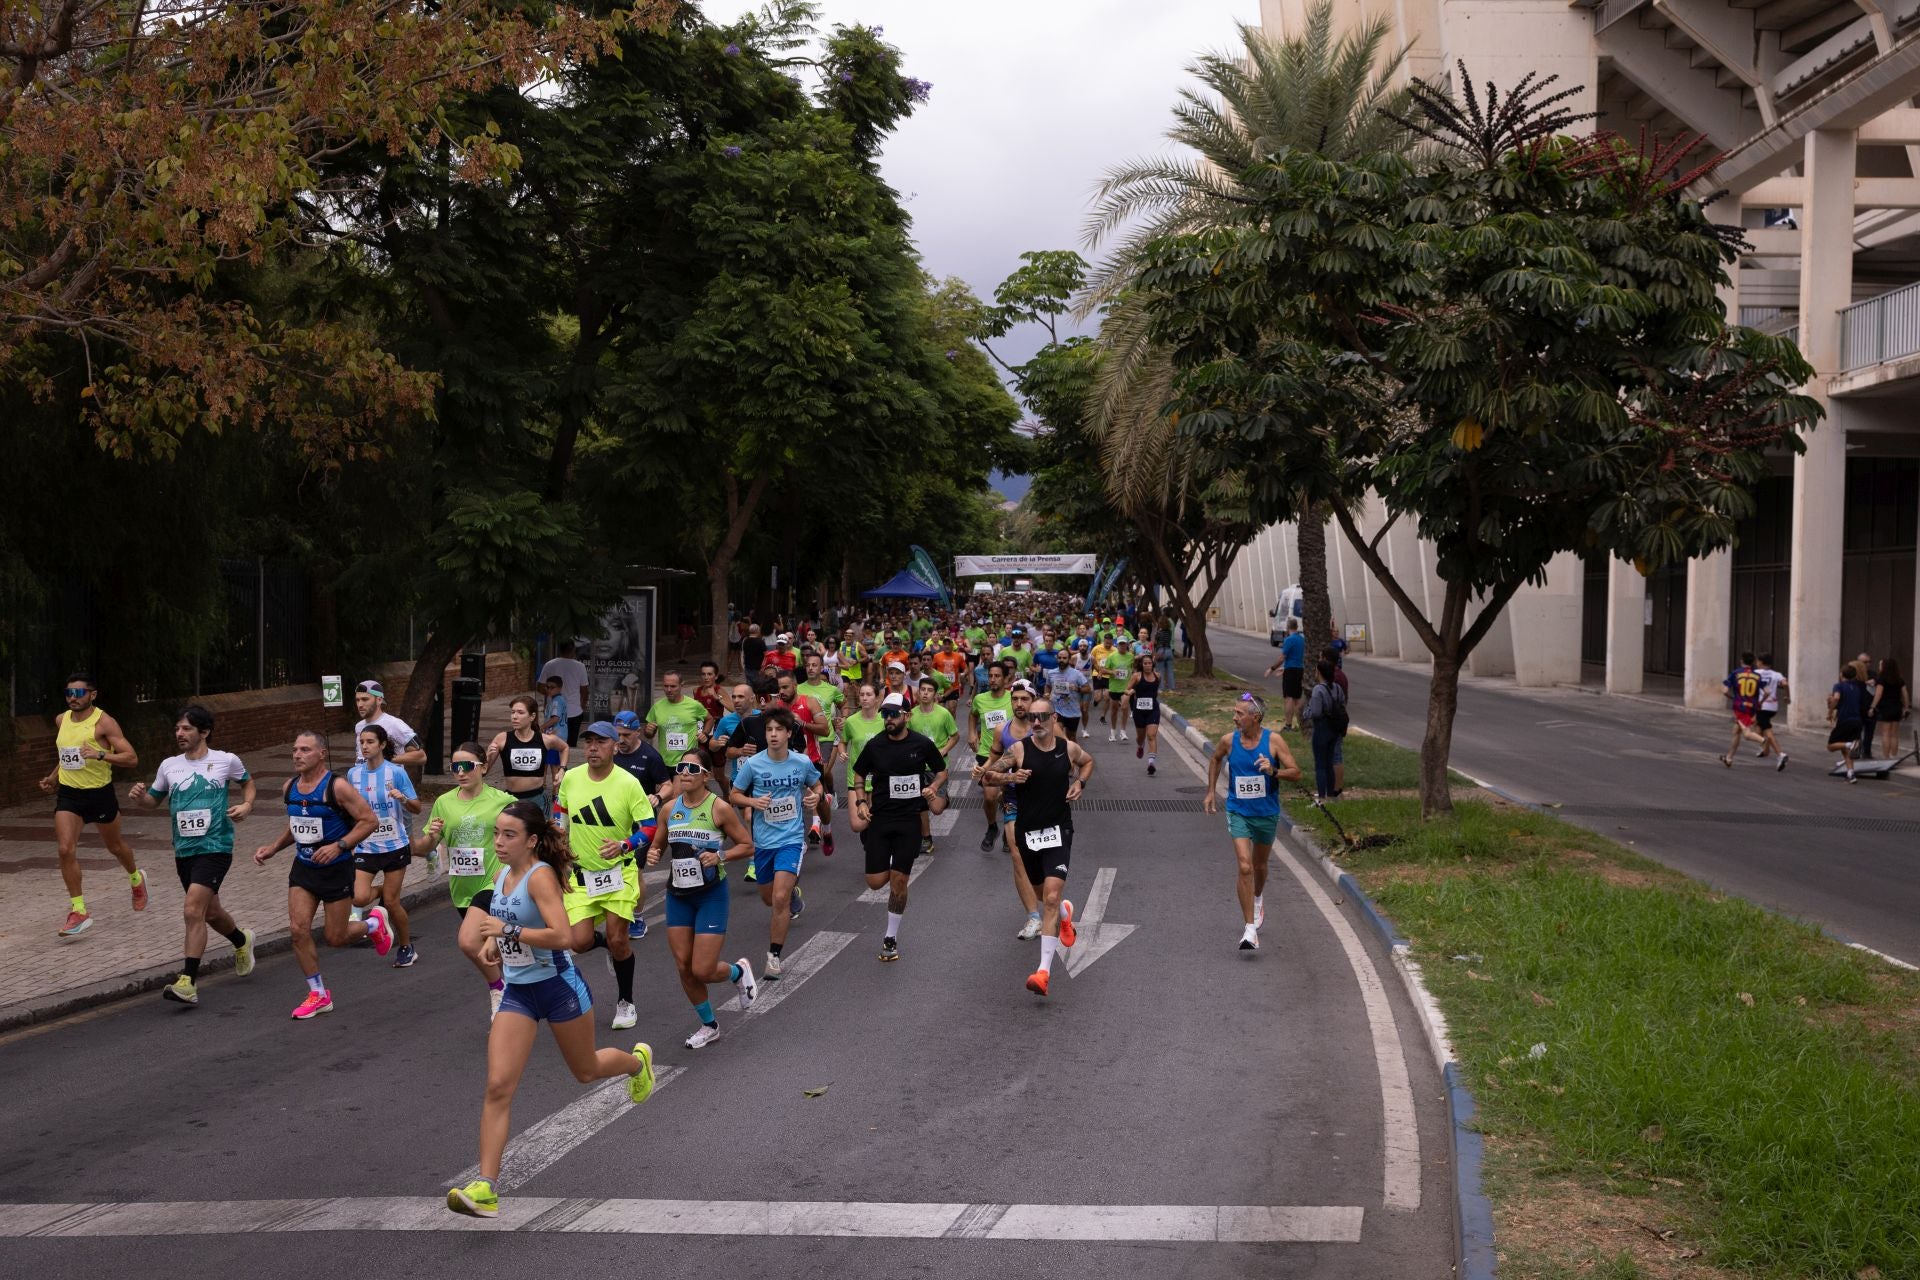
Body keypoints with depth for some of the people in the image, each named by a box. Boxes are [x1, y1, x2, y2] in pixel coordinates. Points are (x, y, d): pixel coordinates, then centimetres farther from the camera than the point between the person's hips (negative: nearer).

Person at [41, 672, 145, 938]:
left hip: (100, 793, -4)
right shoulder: (61, 720, 4)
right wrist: (54, 777, 19)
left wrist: (100, 755, -34)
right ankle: (79, 912, -8)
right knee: (66, 850, -13)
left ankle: (136, 878, 48)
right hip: (68, 794, 4)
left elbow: (132, 758, -21)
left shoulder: (104, 722, -15)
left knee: (115, 846, 17)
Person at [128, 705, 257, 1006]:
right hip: (183, 851, 5)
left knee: (193, 910, -19)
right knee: (210, 912, 18)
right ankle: (242, 941, 49)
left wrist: (247, 805, -4)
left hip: (215, 848, -5)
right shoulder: (169, 766, 5)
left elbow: (247, 781, 16)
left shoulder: (226, 761, -3)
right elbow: (154, 800, 17)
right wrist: (139, 797, -5)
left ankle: (187, 983, -17)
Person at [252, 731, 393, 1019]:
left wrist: (339, 846, -26)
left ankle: (374, 923, 34)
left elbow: (369, 820, -17)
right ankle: (319, 995, 6)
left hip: (336, 869, -6)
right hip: (303, 868, 6)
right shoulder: (290, 787, 4)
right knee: (298, 929, -8)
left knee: (335, 938, 1)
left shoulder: (337, 787, -17)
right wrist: (273, 849, 8)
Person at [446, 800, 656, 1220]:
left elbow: (562, 935, -30)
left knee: (585, 1071, 18)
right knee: (498, 1086, -8)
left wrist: (508, 931, -29)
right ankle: (485, 1189, -9)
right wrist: (491, 944, 3)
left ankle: (639, 1061, 53)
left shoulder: (541, 875, -20)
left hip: (559, 986, -6)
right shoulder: (500, 875, 2)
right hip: (518, 992, 6)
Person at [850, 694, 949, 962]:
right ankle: (900, 872, 34)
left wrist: (933, 787, -8)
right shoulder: (874, 746, -1)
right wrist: (861, 801, -3)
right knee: (875, 882, -3)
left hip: (909, 819, -1)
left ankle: (891, 938, 14)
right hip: (879, 818, 1)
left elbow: (942, 771, 12)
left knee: (898, 883, -1)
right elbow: (858, 775, 12)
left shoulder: (922, 744, -3)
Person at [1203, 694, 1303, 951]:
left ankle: (1257, 897, 54)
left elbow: (1296, 774, -10)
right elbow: (1215, 759, 16)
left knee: (1259, 866, 19)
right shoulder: (1228, 741, -7)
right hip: (1238, 812, -1)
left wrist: (1274, 771, -28)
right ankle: (1250, 929, -14)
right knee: (1245, 867, -15)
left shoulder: (1273, 740, -12)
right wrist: (1211, 791, 14)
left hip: (1267, 814, 1)